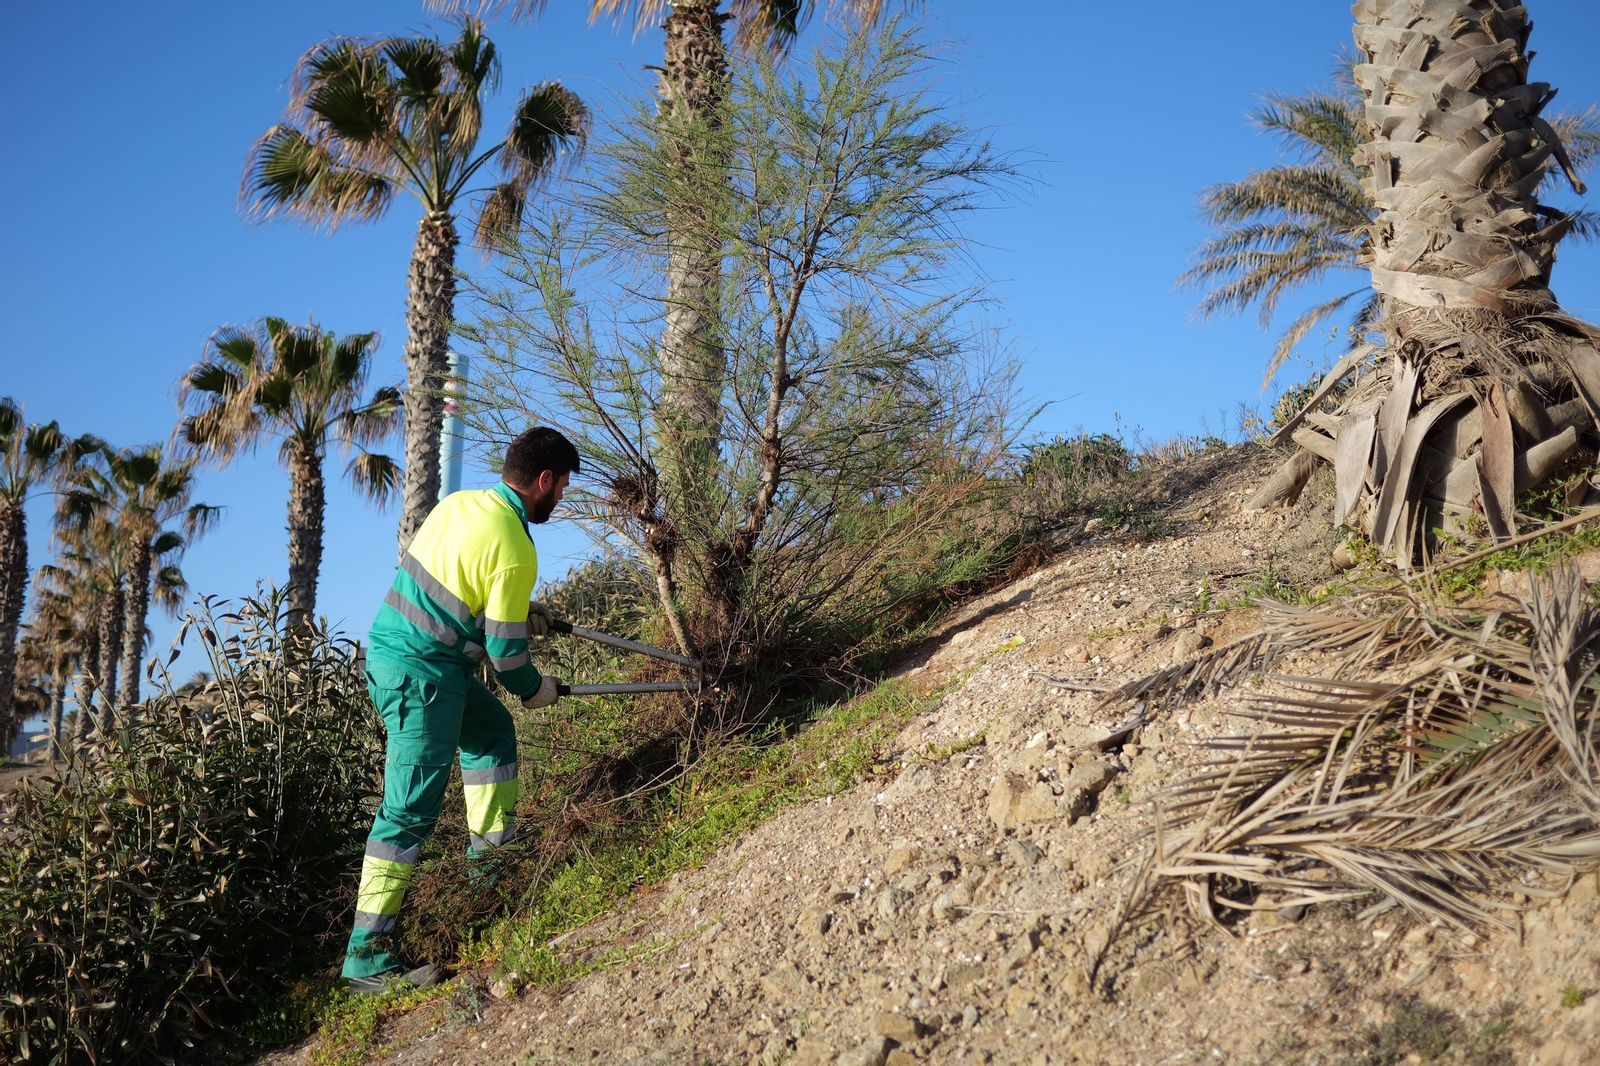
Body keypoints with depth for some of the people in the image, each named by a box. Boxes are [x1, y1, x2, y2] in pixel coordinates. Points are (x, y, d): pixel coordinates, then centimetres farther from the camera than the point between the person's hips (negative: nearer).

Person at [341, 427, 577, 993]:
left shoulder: (460, 502, 5)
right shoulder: (514, 550, -20)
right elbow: (504, 651, -14)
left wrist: (520, 612, 24)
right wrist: (537, 689, 5)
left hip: (389, 648, 10)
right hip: (421, 677, -9)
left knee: (493, 728, 27)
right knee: (412, 809, -6)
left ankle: (491, 843, 38)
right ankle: (368, 956, -3)